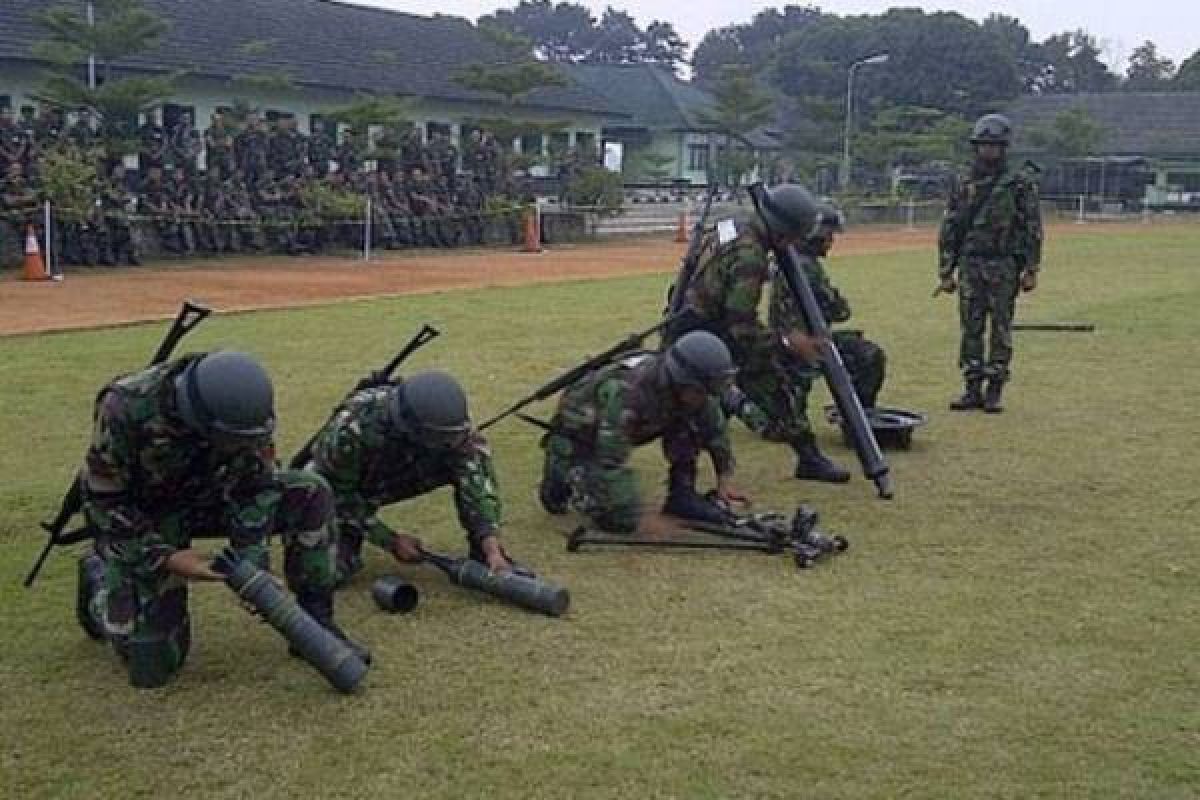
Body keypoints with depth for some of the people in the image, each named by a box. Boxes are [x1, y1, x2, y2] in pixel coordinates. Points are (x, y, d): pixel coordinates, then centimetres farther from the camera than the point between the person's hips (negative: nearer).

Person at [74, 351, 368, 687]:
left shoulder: (241, 405, -25)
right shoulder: (125, 409, -35)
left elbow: (256, 484, -14)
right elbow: (103, 500, -25)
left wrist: (253, 566, -22)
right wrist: (166, 559, -31)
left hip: (205, 497, 4)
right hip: (142, 517, -3)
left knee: (310, 493, -19)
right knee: (154, 661, -9)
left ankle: (316, 623, -6)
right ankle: (99, 577, 19)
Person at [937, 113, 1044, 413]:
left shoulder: (1020, 183, 1)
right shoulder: (964, 185, 10)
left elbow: (1033, 228, -1)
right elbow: (948, 231, 10)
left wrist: (1031, 271, -7)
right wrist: (945, 272, 6)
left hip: (1004, 267, -3)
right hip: (970, 266, 3)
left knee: (1001, 329, 0)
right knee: (970, 329, 3)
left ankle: (995, 391, 6)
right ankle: (972, 391, 9)